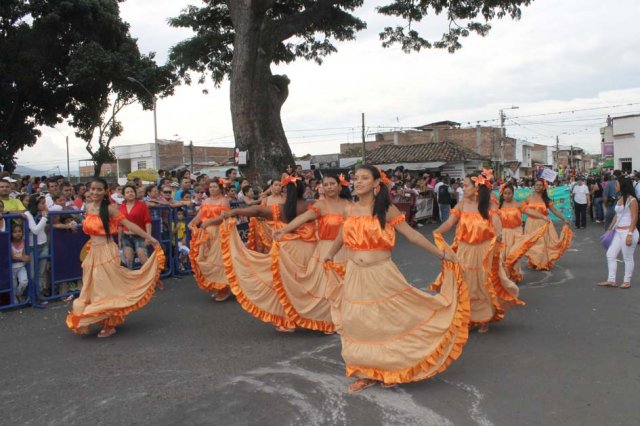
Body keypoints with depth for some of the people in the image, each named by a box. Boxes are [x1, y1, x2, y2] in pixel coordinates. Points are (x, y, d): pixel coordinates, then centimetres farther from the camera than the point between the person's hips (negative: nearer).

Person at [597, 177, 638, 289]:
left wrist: (630, 234, -21)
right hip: (618, 232, 9)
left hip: (628, 231, -9)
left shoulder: (631, 200, -13)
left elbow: (634, 218, -16)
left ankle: (627, 281, 15)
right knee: (610, 254, 7)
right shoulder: (620, 199, 12)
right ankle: (611, 280, 12)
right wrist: (610, 229, 17)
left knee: (628, 258, 3)